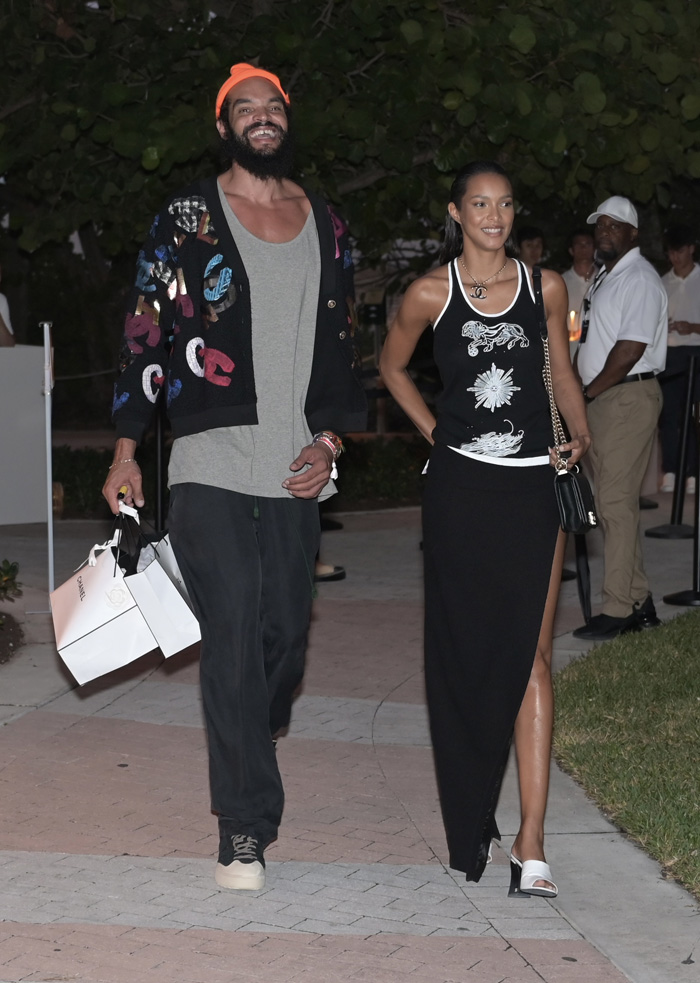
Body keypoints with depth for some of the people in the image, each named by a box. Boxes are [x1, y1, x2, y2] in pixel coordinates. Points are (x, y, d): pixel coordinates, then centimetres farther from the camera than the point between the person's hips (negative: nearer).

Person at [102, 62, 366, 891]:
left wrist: (329, 440, 5)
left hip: (295, 473, 4)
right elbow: (146, 332, 1)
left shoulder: (327, 228, 13)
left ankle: (247, 755, 35)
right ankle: (245, 828, -6)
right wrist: (125, 452, -2)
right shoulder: (189, 217, 0)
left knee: (285, 633, 8)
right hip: (210, 464, -4)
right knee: (232, 635, -9)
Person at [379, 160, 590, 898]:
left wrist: (579, 434, 1)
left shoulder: (544, 288, 6)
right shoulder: (430, 294, 2)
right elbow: (392, 366, 18)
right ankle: (470, 825, 22)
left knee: (531, 655, -7)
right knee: (462, 654, 7)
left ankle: (530, 840, -10)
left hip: (531, 487, 0)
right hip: (460, 486, 0)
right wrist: (432, 430, 7)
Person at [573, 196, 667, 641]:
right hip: (601, 400, 10)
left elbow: (630, 349, -20)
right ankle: (639, 603, 16)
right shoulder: (605, 278, 20)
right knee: (617, 503, 11)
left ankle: (617, 609, -11)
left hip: (629, 398, -10)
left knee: (616, 503, -12)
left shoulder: (639, 279, -11)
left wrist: (588, 392, -14)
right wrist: (584, 394, 10)